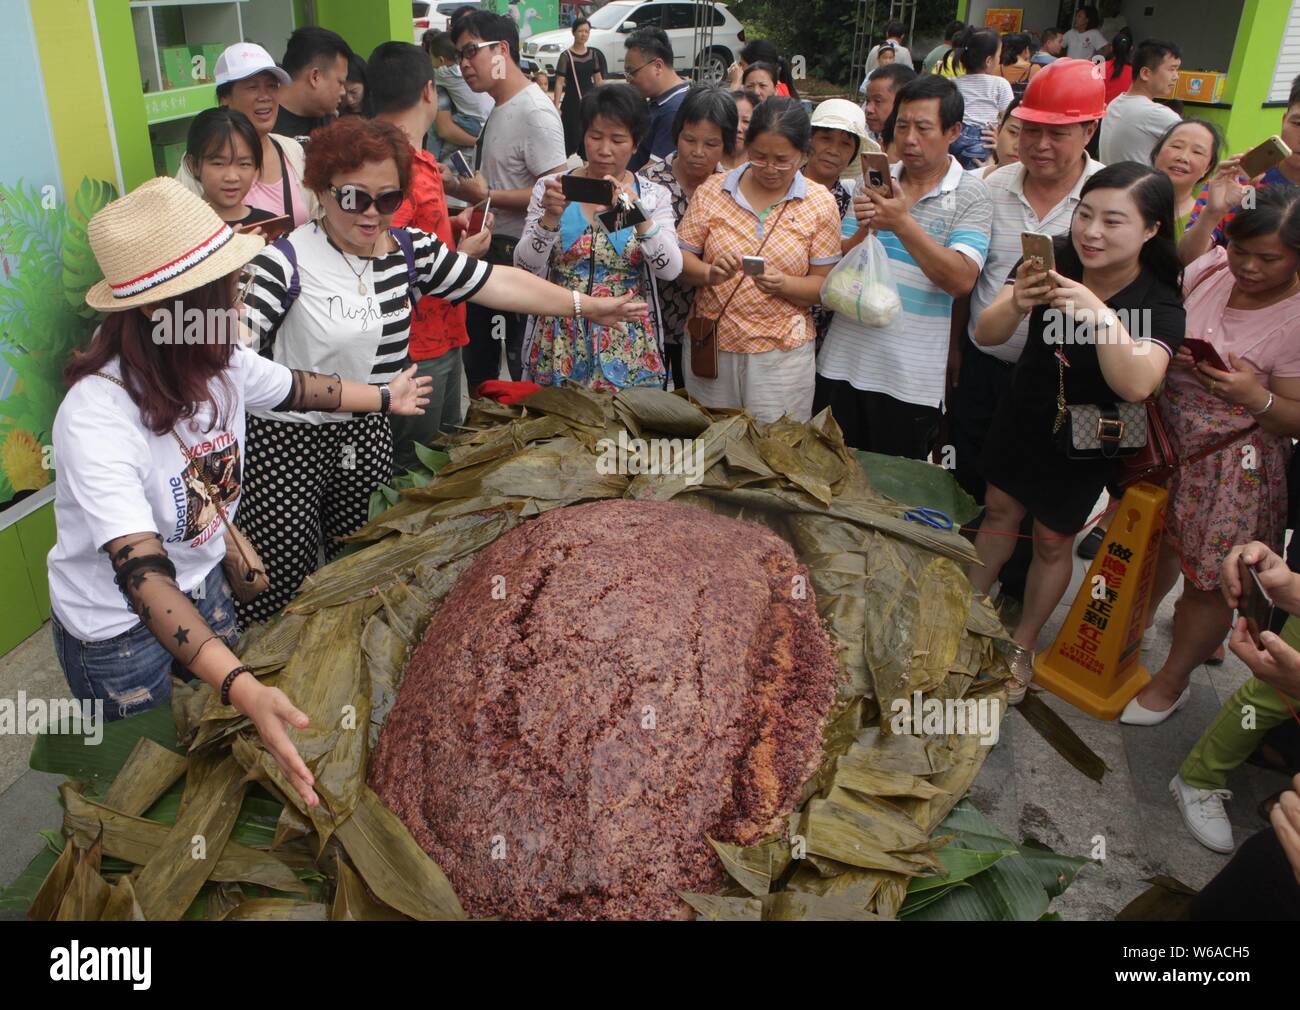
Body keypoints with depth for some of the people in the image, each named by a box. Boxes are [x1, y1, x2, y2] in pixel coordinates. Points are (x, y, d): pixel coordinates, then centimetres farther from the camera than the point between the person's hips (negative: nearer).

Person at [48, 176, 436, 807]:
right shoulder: (96, 419, -37)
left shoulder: (223, 362, -17)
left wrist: (385, 397, 22)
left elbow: (295, 388, 5)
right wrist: (242, 689, -56)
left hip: (201, 584, 6)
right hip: (116, 626, -6)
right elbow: (144, 579, -44)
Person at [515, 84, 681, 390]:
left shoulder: (653, 196, 1)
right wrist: (551, 217, -22)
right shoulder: (551, 188, 1)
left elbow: (671, 269, -12)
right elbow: (525, 267, -6)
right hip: (559, 348, 0)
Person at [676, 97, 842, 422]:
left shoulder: (819, 203, 0)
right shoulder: (712, 190, 2)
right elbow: (681, 258, 1)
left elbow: (825, 285, -3)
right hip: (710, 345, 1)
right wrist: (709, 273, -19)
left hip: (782, 354, -1)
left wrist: (783, 284, -21)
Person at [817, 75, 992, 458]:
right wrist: (862, 229, -15)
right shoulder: (874, 181, 7)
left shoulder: (970, 195, -4)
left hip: (909, 379, -3)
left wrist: (903, 224, -23)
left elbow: (961, 280, -18)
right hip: (842, 362, 4)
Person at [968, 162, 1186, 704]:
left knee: (1052, 541, 10)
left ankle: (1022, 647, 31)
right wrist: (1017, 302, -43)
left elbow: (1136, 385, -41)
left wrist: (1101, 315, -54)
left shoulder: (1161, 304, -25)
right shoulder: (1054, 259, -18)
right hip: (1022, 416, 3)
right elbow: (986, 334, -22)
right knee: (1000, 509, 18)